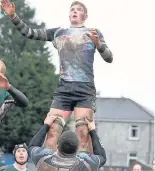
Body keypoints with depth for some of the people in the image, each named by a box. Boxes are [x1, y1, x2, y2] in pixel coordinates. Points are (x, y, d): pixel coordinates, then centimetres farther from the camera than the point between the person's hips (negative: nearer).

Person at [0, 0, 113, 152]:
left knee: (83, 133, -16)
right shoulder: (59, 32, 20)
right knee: (52, 130, -11)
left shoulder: (93, 33, 14)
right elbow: (29, 33, 18)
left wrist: (98, 43, -13)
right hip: (64, 88, 2)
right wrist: (13, 16, 4)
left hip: (85, 88, -2)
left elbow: (109, 58, 7)